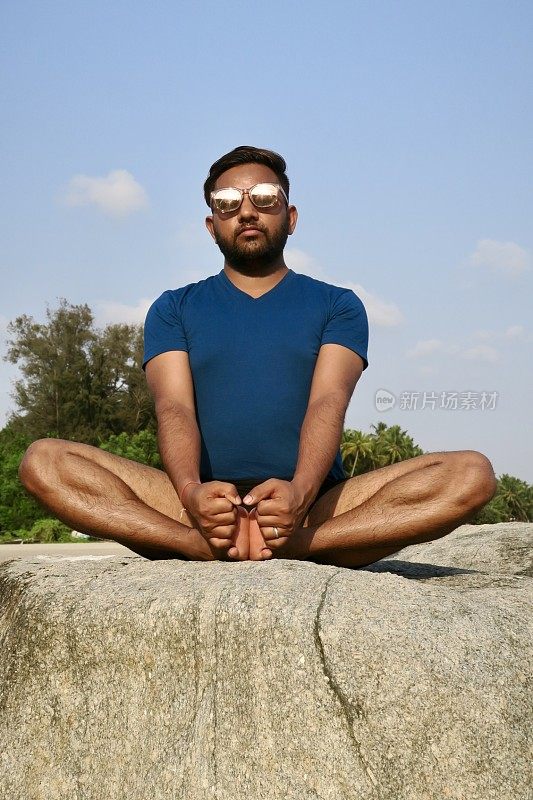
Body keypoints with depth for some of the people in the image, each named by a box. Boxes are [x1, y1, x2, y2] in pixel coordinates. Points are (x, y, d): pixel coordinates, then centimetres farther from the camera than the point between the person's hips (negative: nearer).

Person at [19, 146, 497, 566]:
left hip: (311, 506, 0)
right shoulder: (174, 310, 16)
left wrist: (300, 492, -27)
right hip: (203, 506, 0)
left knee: (472, 474, -23)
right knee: (44, 462, -22)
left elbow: (328, 403, -4)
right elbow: (174, 408, -1)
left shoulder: (337, 306, 15)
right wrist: (190, 492, -25)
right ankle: (218, 548, -37)